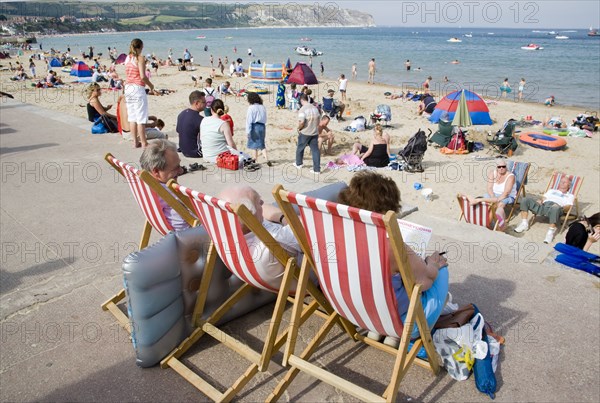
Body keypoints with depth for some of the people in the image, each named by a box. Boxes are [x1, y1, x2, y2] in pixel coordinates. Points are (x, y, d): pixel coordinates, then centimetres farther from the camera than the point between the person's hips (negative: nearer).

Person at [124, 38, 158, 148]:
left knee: (132, 117, 10)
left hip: (128, 87, 7)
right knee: (141, 118, -3)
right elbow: (143, 76, -16)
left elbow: (127, 74, 11)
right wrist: (151, 85, -2)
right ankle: (143, 143, 0)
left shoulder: (127, 58, 11)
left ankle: (135, 141, 16)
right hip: (138, 88, -7)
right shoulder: (140, 58, -9)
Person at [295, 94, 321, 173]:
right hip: (315, 133, 5)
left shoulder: (302, 109, -17)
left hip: (305, 133, -5)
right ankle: (317, 169, 5)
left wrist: (299, 128, -6)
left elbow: (301, 122, -25)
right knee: (315, 150, 6)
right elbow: (319, 120, 11)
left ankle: (298, 164, 36)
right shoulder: (315, 108, 4)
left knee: (300, 148, 18)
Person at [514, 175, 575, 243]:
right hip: (543, 206, 4)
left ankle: (551, 232, -40)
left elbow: (568, 206, 8)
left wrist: (561, 207, -14)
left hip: (555, 206, -4)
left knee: (555, 208, -43)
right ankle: (524, 223, -19)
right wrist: (540, 201, 0)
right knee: (526, 199, -19)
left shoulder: (570, 196, 27)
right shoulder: (552, 190, 40)